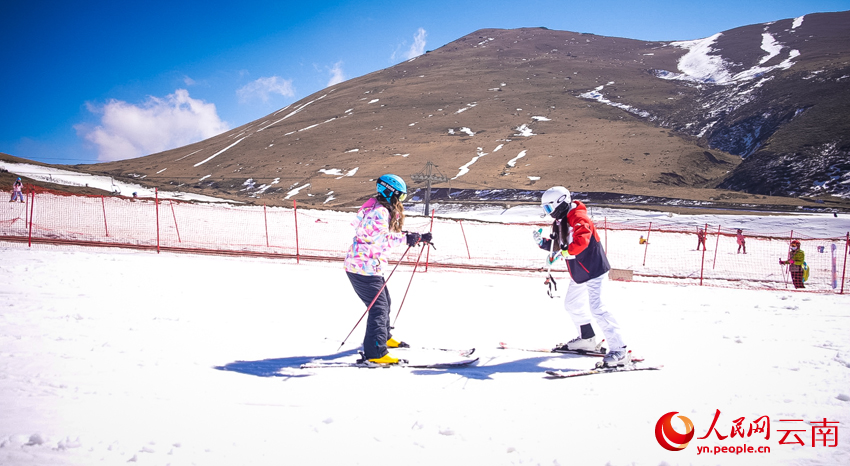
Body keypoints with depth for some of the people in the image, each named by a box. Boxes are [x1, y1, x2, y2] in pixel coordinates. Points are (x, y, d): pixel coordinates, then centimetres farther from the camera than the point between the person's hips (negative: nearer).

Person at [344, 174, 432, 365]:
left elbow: (391, 234, 22)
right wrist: (405, 238, -26)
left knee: (384, 301, 24)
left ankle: (384, 337, 43)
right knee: (378, 307, -12)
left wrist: (420, 237, 18)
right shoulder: (379, 212, -18)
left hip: (371, 266, 11)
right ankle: (375, 353, -12)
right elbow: (379, 238, -28)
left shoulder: (384, 211, 15)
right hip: (364, 268, -11)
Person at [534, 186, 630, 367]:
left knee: (597, 308, -18)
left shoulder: (578, 218, -20)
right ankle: (587, 339, 38)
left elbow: (581, 241, -36)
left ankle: (620, 350, -17)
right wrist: (543, 243, 3)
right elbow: (558, 245, 17)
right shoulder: (560, 222, 11)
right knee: (571, 304, 20)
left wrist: (563, 251, -39)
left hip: (594, 270, -11)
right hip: (578, 274, 11)